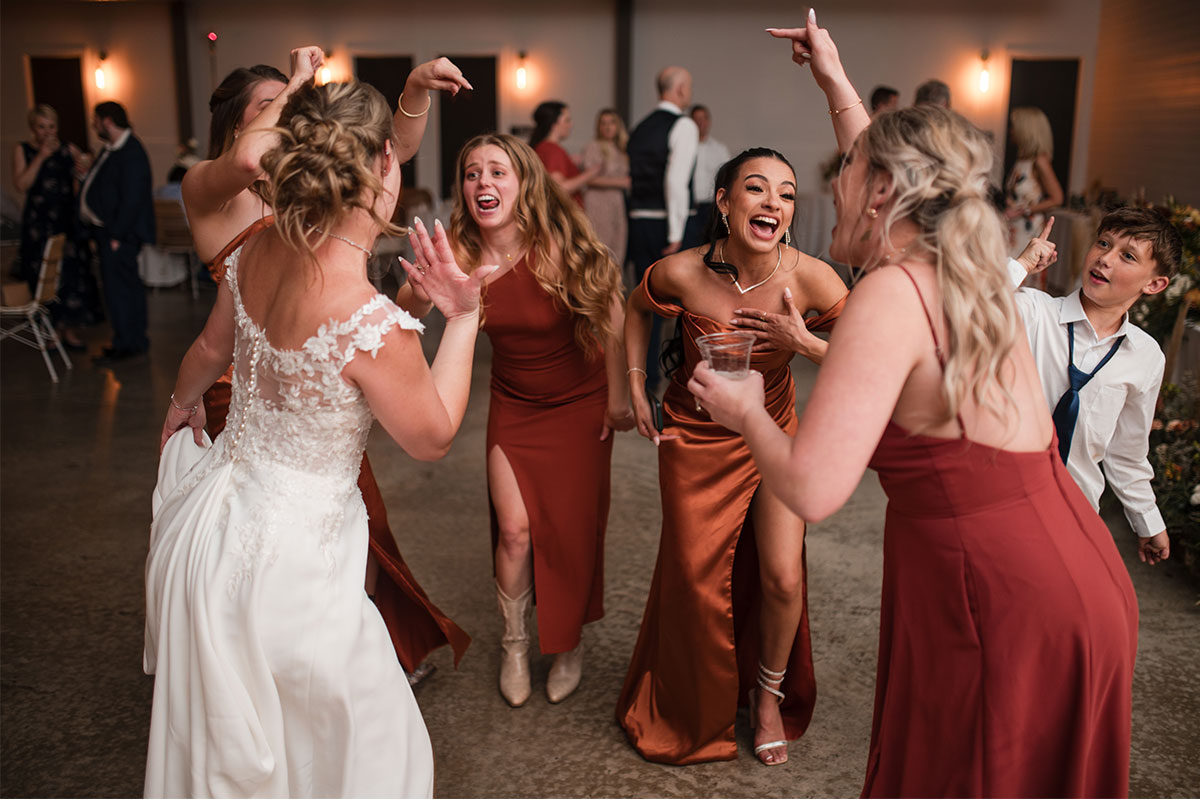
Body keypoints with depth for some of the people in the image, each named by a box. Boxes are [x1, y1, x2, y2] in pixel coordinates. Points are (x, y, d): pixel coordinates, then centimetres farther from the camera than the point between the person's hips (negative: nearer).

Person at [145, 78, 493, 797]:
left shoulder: (257, 253, -8)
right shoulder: (373, 326, -32)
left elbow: (212, 348, 13)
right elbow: (433, 440, -13)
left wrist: (183, 402, 35)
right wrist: (463, 317, -7)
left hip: (215, 506, 8)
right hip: (283, 556, -7)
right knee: (358, 742, 19)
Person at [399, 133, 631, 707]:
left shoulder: (560, 248, -26)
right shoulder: (460, 254, -17)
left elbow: (610, 319, -12)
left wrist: (618, 399, -5)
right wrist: (422, 285, -38)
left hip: (578, 403, -2)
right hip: (513, 405, 2)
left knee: (571, 529, 3)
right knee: (515, 530, -2)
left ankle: (571, 646, 29)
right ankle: (514, 646, 24)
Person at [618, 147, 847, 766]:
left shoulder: (811, 278, -23)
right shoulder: (682, 272, -23)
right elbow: (637, 308, 1)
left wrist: (806, 344, -28)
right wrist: (635, 386, 0)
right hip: (694, 438, 0)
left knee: (781, 579, -3)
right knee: (695, 581, 9)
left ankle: (769, 695, 31)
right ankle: (695, 711, 39)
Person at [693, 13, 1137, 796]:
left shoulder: (892, 295, -19)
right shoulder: (967, 270, 6)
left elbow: (812, 489, -25)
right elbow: (896, 168, 27)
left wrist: (745, 411, -7)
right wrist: (835, 82, 35)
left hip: (1007, 606, -8)